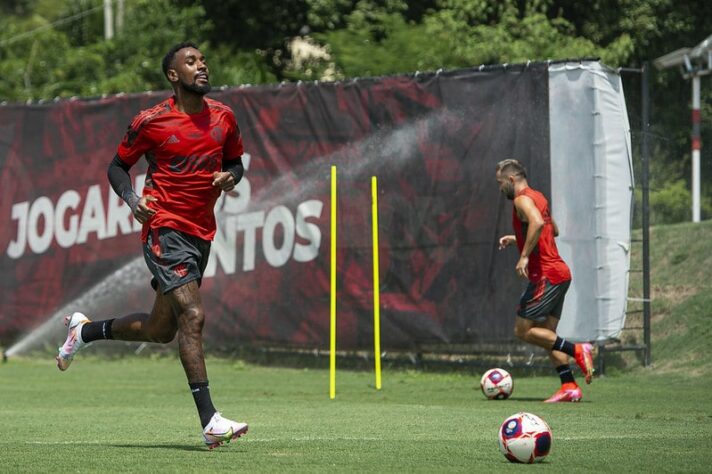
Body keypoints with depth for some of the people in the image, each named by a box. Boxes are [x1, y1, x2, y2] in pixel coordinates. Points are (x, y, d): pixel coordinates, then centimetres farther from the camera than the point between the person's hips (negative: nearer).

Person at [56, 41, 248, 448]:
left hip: (201, 232, 7)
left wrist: (230, 176, -3)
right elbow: (118, 166, 5)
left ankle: (85, 330, 39)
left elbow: (235, 161, 21)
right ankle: (210, 421, -22)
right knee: (193, 315, -20)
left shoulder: (223, 117, 7)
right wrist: (132, 199, -14)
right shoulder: (151, 121, -6)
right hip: (165, 228, -7)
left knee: (161, 330, 13)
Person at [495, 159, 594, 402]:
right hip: (560, 273, 10)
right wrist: (517, 239, 33)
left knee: (523, 330, -6)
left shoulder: (522, 199, -10)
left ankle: (576, 351, -10)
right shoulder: (538, 197, 19)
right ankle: (569, 386, 3)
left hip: (546, 276, -10)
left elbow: (537, 222, -31)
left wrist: (524, 255, -28)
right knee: (546, 334, 10)